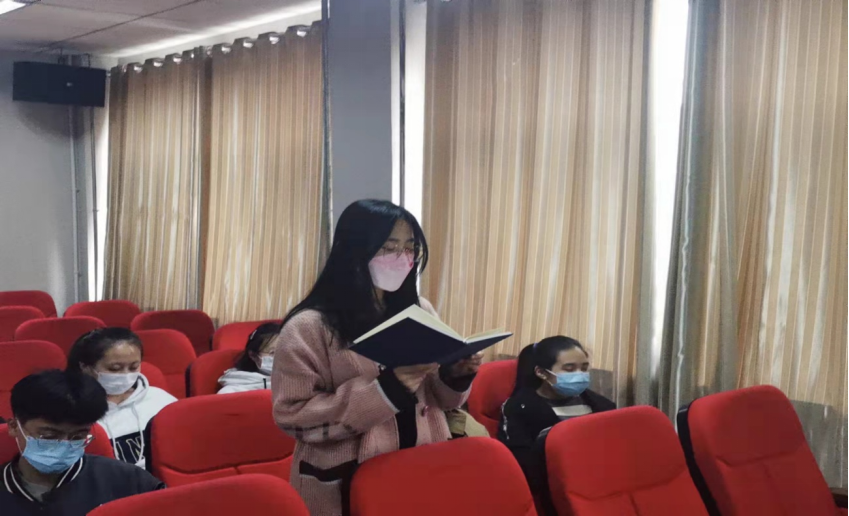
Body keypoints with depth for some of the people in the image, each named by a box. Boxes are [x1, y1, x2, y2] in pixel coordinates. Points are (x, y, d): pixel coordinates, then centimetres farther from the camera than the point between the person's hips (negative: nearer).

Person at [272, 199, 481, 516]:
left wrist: (455, 376, -11)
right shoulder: (309, 327, -12)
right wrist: (385, 390, -24)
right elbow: (294, 415, -17)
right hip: (345, 482, -5)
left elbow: (435, 397, 12)